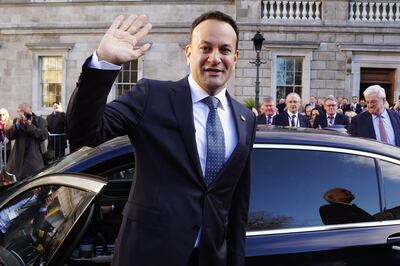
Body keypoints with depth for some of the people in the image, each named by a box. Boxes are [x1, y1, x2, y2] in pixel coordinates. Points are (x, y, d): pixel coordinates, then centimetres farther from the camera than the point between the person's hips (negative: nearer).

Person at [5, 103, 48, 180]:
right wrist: (17, 124, -15)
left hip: (34, 158, -4)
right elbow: (8, 135, -1)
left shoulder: (40, 121, -1)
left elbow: (43, 135, -16)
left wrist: (29, 125, -18)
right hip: (18, 157, 4)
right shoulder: (16, 121, 11)